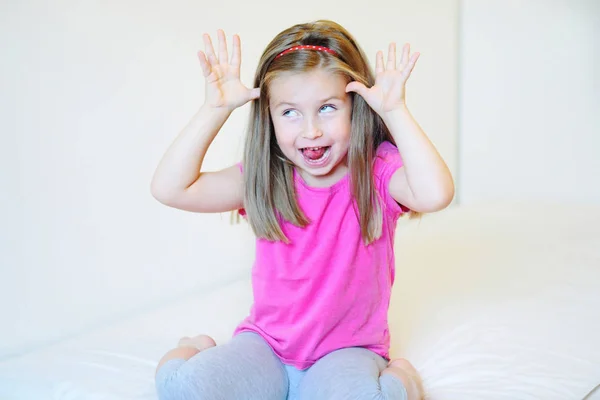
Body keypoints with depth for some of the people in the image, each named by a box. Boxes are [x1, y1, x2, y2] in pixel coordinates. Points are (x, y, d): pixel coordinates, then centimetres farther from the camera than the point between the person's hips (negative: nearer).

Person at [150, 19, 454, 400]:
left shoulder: (378, 171, -10)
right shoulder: (263, 180, -2)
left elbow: (435, 193, -32)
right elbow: (170, 188, -11)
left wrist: (395, 110, -27)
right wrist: (216, 108, -14)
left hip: (347, 348, -3)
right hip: (266, 342, 3)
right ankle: (196, 353, 10)